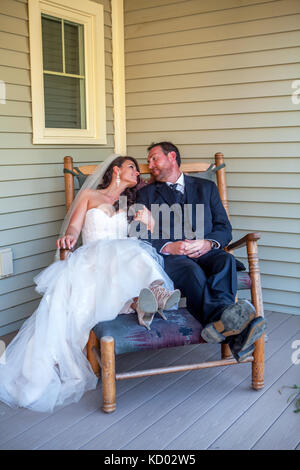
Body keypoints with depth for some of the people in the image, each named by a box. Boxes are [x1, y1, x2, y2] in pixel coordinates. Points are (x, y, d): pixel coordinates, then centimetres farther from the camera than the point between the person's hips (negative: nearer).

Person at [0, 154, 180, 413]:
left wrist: (148, 223, -1)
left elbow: (148, 240, 21)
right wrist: (69, 237, -12)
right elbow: (73, 229, 12)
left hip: (124, 257, 1)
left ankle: (141, 302, -62)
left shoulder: (132, 204, 31)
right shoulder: (89, 195, 25)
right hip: (91, 257, -1)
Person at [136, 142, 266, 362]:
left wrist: (209, 243, -9)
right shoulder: (146, 193, 22)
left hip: (206, 253, 2)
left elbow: (224, 228, 16)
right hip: (169, 258, -2)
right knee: (193, 271, -36)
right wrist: (168, 247, -12)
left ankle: (220, 322, -58)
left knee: (226, 260, -33)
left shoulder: (207, 187, 25)